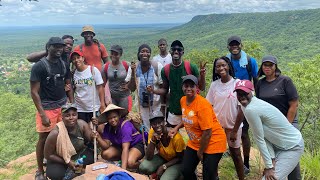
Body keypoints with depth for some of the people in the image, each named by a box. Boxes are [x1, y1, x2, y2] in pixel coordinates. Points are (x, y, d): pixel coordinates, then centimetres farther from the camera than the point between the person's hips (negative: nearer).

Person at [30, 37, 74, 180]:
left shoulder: (64, 65, 6)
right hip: (47, 108, -5)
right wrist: (42, 114, -16)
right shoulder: (39, 66, -11)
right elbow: (34, 92, -12)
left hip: (63, 106, 5)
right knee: (44, 138, 4)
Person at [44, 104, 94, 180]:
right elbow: (48, 155, -17)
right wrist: (67, 162, -20)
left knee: (93, 156, -22)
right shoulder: (55, 133, -28)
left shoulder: (82, 124, -18)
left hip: (79, 153, 4)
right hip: (60, 159, -3)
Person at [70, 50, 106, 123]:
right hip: (79, 109, 2)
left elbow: (100, 87, -7)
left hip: (94, 108, -2)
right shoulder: (73, 74, 0)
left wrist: (102, 103, -11)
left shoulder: (93, 70, -8)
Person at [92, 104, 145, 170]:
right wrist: (98, 138, -34)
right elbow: (106, 146, -14)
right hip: (120, 146, 7)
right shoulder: (107, 127, -11)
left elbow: (125, 148, -37)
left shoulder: (125, 125, -29)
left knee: (130, 162, -35)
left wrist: (123, 168, -44)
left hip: (137, 144, -6)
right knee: (105, 154, -18)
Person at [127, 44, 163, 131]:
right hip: (142, 105, 2)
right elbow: (131, 89, -6)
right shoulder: (134, 67, -6)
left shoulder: (157, 66, -13)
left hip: (156, 104, -2)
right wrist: (133, 73, -17)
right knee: (147, 130, 12)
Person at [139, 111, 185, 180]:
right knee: (143, 167, -23)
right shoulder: (152, 132, -19)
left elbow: (180, 158, -13)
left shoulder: (176, 137, -29)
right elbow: (149, 158, -20)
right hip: (162, 157, 4)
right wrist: (152, 140, -34)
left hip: (176, 162, -3)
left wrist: (163, 167, -19)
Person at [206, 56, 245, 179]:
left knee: (235, 154, 10)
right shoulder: (214, 84, -1)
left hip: (233, 125, -2)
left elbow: (242, 108, -10)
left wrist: (235, 130, -11)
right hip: (216, 125, 3)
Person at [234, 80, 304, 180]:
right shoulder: (254, 104, 0)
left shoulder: (250, 110, -28)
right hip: (280, 145, 9)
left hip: (293, 148, -9)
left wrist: (269, 166, -15)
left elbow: (259, 140, -22)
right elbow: (264, 136, -2)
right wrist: (272, 158, -7)